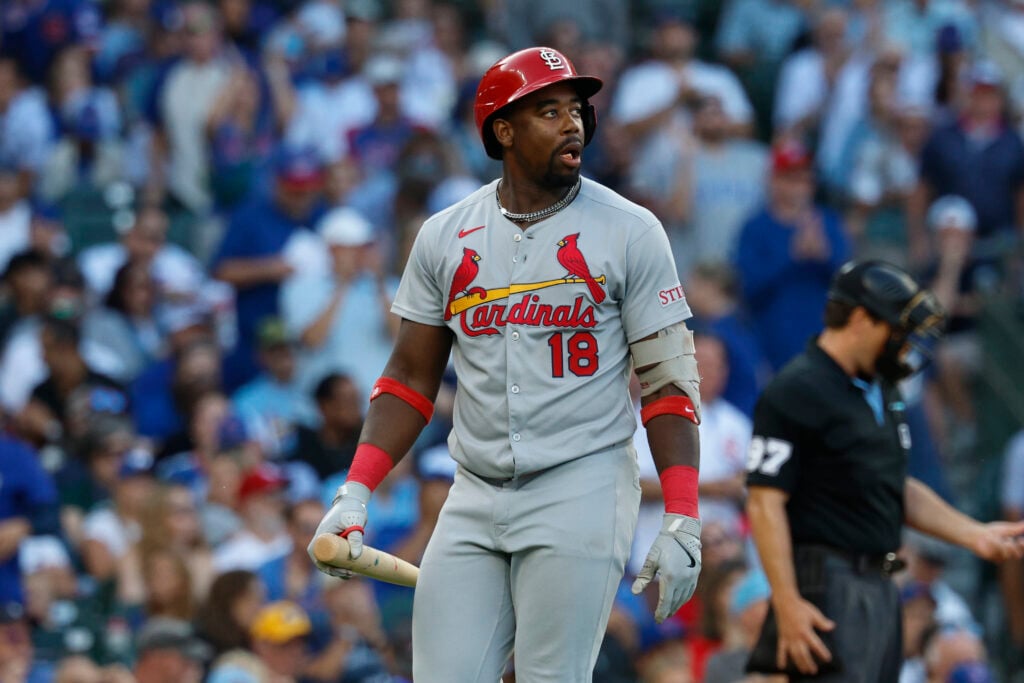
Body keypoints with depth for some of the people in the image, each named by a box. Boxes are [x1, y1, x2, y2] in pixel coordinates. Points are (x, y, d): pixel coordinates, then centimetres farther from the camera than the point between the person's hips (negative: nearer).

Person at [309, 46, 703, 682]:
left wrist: (682, 523, -11)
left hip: (581, 493, -4)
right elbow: (411, 379, 14)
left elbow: (669, 383, -2)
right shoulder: (445, 237, 9)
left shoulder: (628, 232, -1)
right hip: (474, 503, 4)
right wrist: (355, 494, 2)